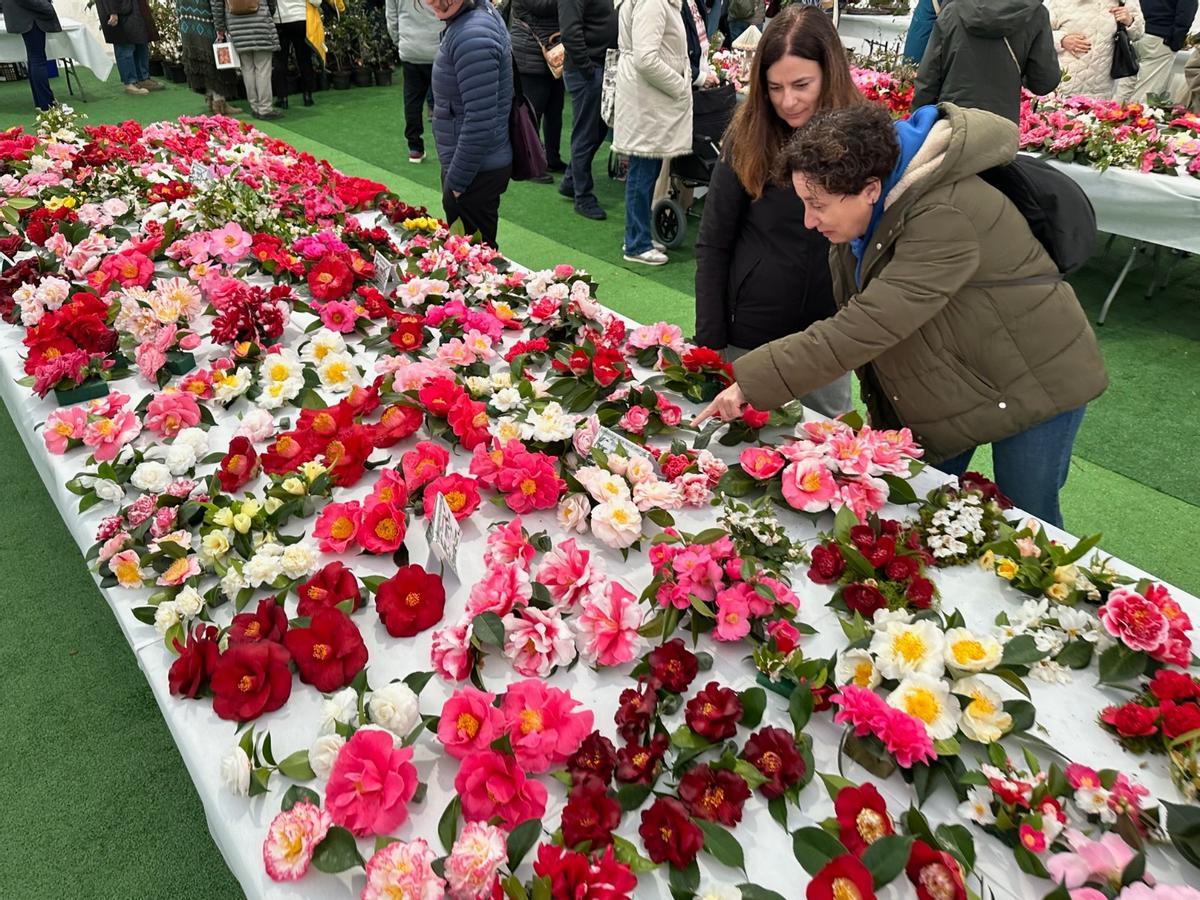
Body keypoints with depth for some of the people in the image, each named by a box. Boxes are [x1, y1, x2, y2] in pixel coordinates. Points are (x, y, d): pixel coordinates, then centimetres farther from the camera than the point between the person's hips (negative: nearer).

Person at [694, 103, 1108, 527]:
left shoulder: (945, 218, -34)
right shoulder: (870, 212, -8)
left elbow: (863, 327, -39)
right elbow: (861, 317, -1)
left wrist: (750, 384, -37)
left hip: (1034, 378, -7)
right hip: (950, 379, 7)